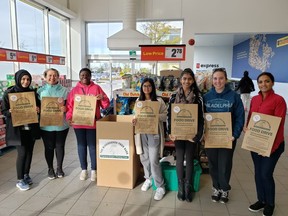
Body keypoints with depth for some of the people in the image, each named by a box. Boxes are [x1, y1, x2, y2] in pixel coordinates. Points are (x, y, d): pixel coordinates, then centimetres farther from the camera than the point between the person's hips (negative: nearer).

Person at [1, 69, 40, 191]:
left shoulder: (32, 92, 5)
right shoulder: (9, 93, -5)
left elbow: (38, 106, 13)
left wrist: (38, 109, -9)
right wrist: (10, 112, -24)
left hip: (31, 127, 4)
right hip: (17, 128, -4)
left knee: (29, 152, 11)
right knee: (22, 153, -4)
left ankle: (26, 175, 30)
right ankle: (20, 180, 12)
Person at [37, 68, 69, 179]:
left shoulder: (64, 90, 2)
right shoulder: (40, 91, 4)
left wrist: (65, 108, -18)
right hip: (46, 125, 0)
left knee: (60, 146, 10)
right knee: (49, 147, 8)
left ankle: (59, 168, 28)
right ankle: (50, 169, 27)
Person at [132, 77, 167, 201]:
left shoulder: (159, 101, -2)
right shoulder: (138, 101, 10)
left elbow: (165, 116, -4)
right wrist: (135, 120, -9)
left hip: (154, 132, -4)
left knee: (154, 160, -6)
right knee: (144, 157, 12)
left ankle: (160, 187, 8)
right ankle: (148, 178, 36)